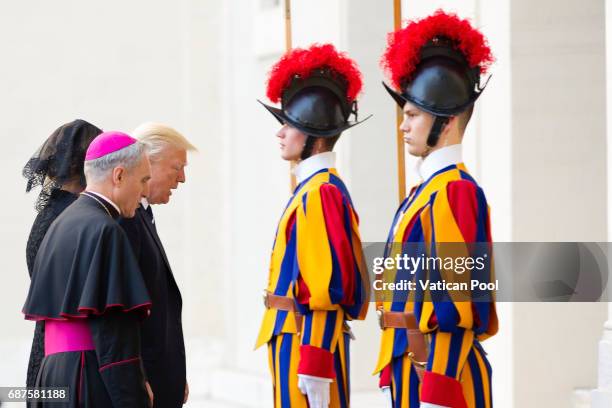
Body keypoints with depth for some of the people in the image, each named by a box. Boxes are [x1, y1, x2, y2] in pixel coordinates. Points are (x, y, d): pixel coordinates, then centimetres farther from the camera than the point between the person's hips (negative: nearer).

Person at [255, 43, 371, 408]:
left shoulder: (320, 193, -14)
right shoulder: (316, 188, 16)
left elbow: (330, 282, -20)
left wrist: (314, 368, -22)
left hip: (307, 345, -10)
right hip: (304, 344, 10)